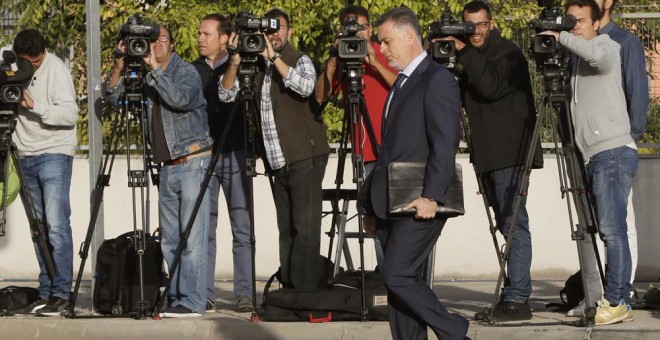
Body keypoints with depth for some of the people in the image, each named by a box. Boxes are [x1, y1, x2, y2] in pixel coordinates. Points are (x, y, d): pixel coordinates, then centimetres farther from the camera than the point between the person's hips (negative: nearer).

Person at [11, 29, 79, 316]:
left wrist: (36, 106, -27)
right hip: (27, 157, 6)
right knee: (38, 228, 6)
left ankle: (60, 294, -12)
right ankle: (46, 293, 9)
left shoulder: (56, 70, -9)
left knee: (56, 225, -12)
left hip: (54, 154, -6)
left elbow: (70, 114, -17)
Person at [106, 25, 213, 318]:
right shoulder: (146, 78, 11)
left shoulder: (186, 72, -7)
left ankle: (192, 301, -12)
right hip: (167, 168, 7)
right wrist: (120, 66, -9)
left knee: (192, 239, -10)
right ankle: (176, 297, 13)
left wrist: (155, 68, -23)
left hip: (192, 163, -7)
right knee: (169, 241, 8)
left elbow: (180, 98, -27)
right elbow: (113, 97, 6)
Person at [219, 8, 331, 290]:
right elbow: (226, 94, 4)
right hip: (277, 161, 6)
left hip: (305, 158, -6)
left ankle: (305, 290, -12)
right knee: (286, 228, 7)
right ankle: (288, 288, 10)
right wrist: (235, 61, -11)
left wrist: (274, 57, -23)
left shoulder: (300, 61, -2)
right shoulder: (256, 66, 12)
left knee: (305, 227, -10)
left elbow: (305, 87, -23)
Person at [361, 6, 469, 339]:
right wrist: (373, 205, 18)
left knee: (397, 275, -15)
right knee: (401, 281, 7)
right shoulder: (402, 82, 21)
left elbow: (445, 144, -17)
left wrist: (430, 196, -24)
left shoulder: (437, 81, -8)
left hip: (418, 205, -9)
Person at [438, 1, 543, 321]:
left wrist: (464, 53, -16)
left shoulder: (508, 54, -7)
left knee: (513, 223, -12)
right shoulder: (474, 61, 18)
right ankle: (513, 295, 12)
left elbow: (491, 87, -22)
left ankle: (517, 298, -16)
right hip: (491, 156, 9)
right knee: (507, 224, 10)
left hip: (511, 153, -9)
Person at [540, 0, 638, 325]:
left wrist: (561, 37, -20)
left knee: (612, 228, -13)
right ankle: (615, 300, 8)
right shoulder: (575, 58, 23)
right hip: (597, 156, 9)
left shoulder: (607, 46, -1)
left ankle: (616, 302, -16)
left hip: (614, 152, -9)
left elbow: (597, 54, -26)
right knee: (610, 230, 7)